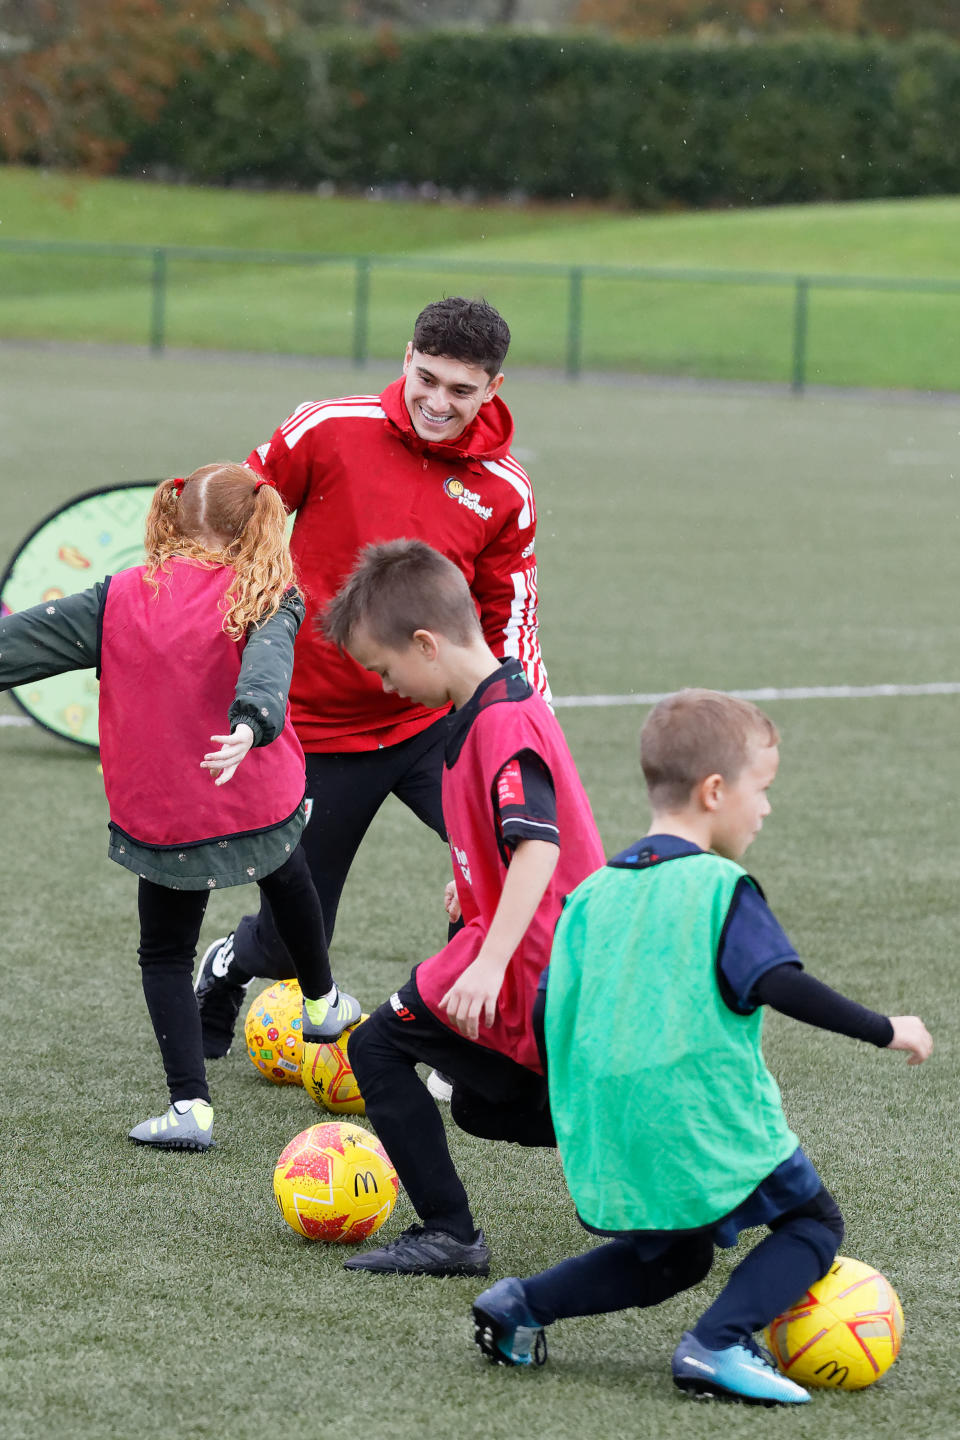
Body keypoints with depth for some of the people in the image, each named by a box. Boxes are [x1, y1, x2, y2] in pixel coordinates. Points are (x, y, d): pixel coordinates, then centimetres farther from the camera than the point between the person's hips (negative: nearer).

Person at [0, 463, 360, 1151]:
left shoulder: (123, 596, -5)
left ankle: (190, 1105, -1)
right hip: (261, 804, 1)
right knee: (288, 876, 34)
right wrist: (252, 722, -46)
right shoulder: (267, 599, -9)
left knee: (165, 955, 14)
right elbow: (267, 659, -30)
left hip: (162, 821, -1)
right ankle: (323, 1003, 56)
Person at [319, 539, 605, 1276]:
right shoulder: (511, 699, 11)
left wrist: (490, 964, -37)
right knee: (487, 1105, 21)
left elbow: (538, 846, -32)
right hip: (573, 956, 11)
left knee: (380, 1047, -5)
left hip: (529, 962, -11)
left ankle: (449, 1235, -6)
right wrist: (472, 880, 40)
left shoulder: (501, 722, -21)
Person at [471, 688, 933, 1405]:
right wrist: (884, 1030, -13)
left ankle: (520, 1305, 13)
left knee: (670, 1258, 27)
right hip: (710, 1131, -7)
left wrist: (581, 1117, 25)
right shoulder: (719, 888, -10)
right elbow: (779, 984, -21)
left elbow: (548, 1015, 10)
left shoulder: (591, 895, 9)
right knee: (813, 1221, 12)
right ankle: (719, 1344, -9)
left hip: (609, 1148, 7)